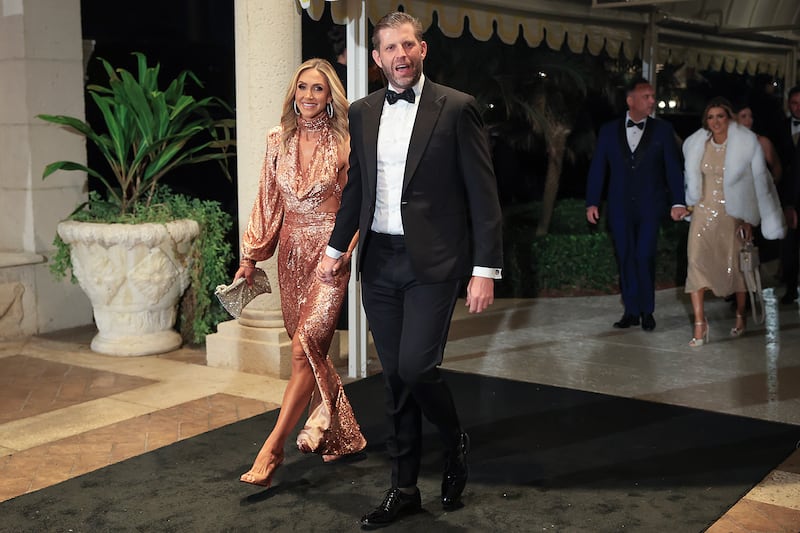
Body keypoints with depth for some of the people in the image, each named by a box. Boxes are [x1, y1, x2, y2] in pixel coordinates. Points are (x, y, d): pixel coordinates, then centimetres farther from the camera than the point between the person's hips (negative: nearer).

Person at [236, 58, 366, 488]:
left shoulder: (343, 143, -5)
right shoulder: (279, 140, 7)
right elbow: (267, 202, 12)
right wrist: (250, 256, 9)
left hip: (328, 254, -5)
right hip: (291, 254, 5)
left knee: (304, 346, -12)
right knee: (310, 349, 11)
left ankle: (271, 450, -9)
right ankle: (342, 435, 27)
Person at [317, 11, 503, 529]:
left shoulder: (457, 108, -5)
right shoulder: (362, 113, 9)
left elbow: (483, 193, -7)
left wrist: (486, 270, -11)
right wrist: (336, 248, 19)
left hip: (432, 262, -5)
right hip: (379, 262, 5)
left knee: (415, 366, -14)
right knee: (395, 378, 9)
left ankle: (456, 442, 18)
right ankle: (404, 489, 22)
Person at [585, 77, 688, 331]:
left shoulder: (662, 129, 3)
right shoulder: (609, 130, 6)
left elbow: (673, 167, -1)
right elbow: (597, 168, 6)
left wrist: (677, 202, -10)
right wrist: (592, 203, 1)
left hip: (650, 206, -2)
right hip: (620, 207, 2)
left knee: (644, 257, -7)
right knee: (625, 258, 5)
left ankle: (647, 311, 7)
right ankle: (631, 311, 14)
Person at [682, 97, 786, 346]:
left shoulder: (747, 143, -8)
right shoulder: (695, 144, 1)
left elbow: (759, 182, -4)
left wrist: (751, 218, -5)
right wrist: (687, 204, 16)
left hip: (734, 213, -2)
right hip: (704, 212, 2)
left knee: (737, 264, 7)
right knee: (696, 260, -11)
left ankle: (740, 316, 28)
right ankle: (700, 323, -11)